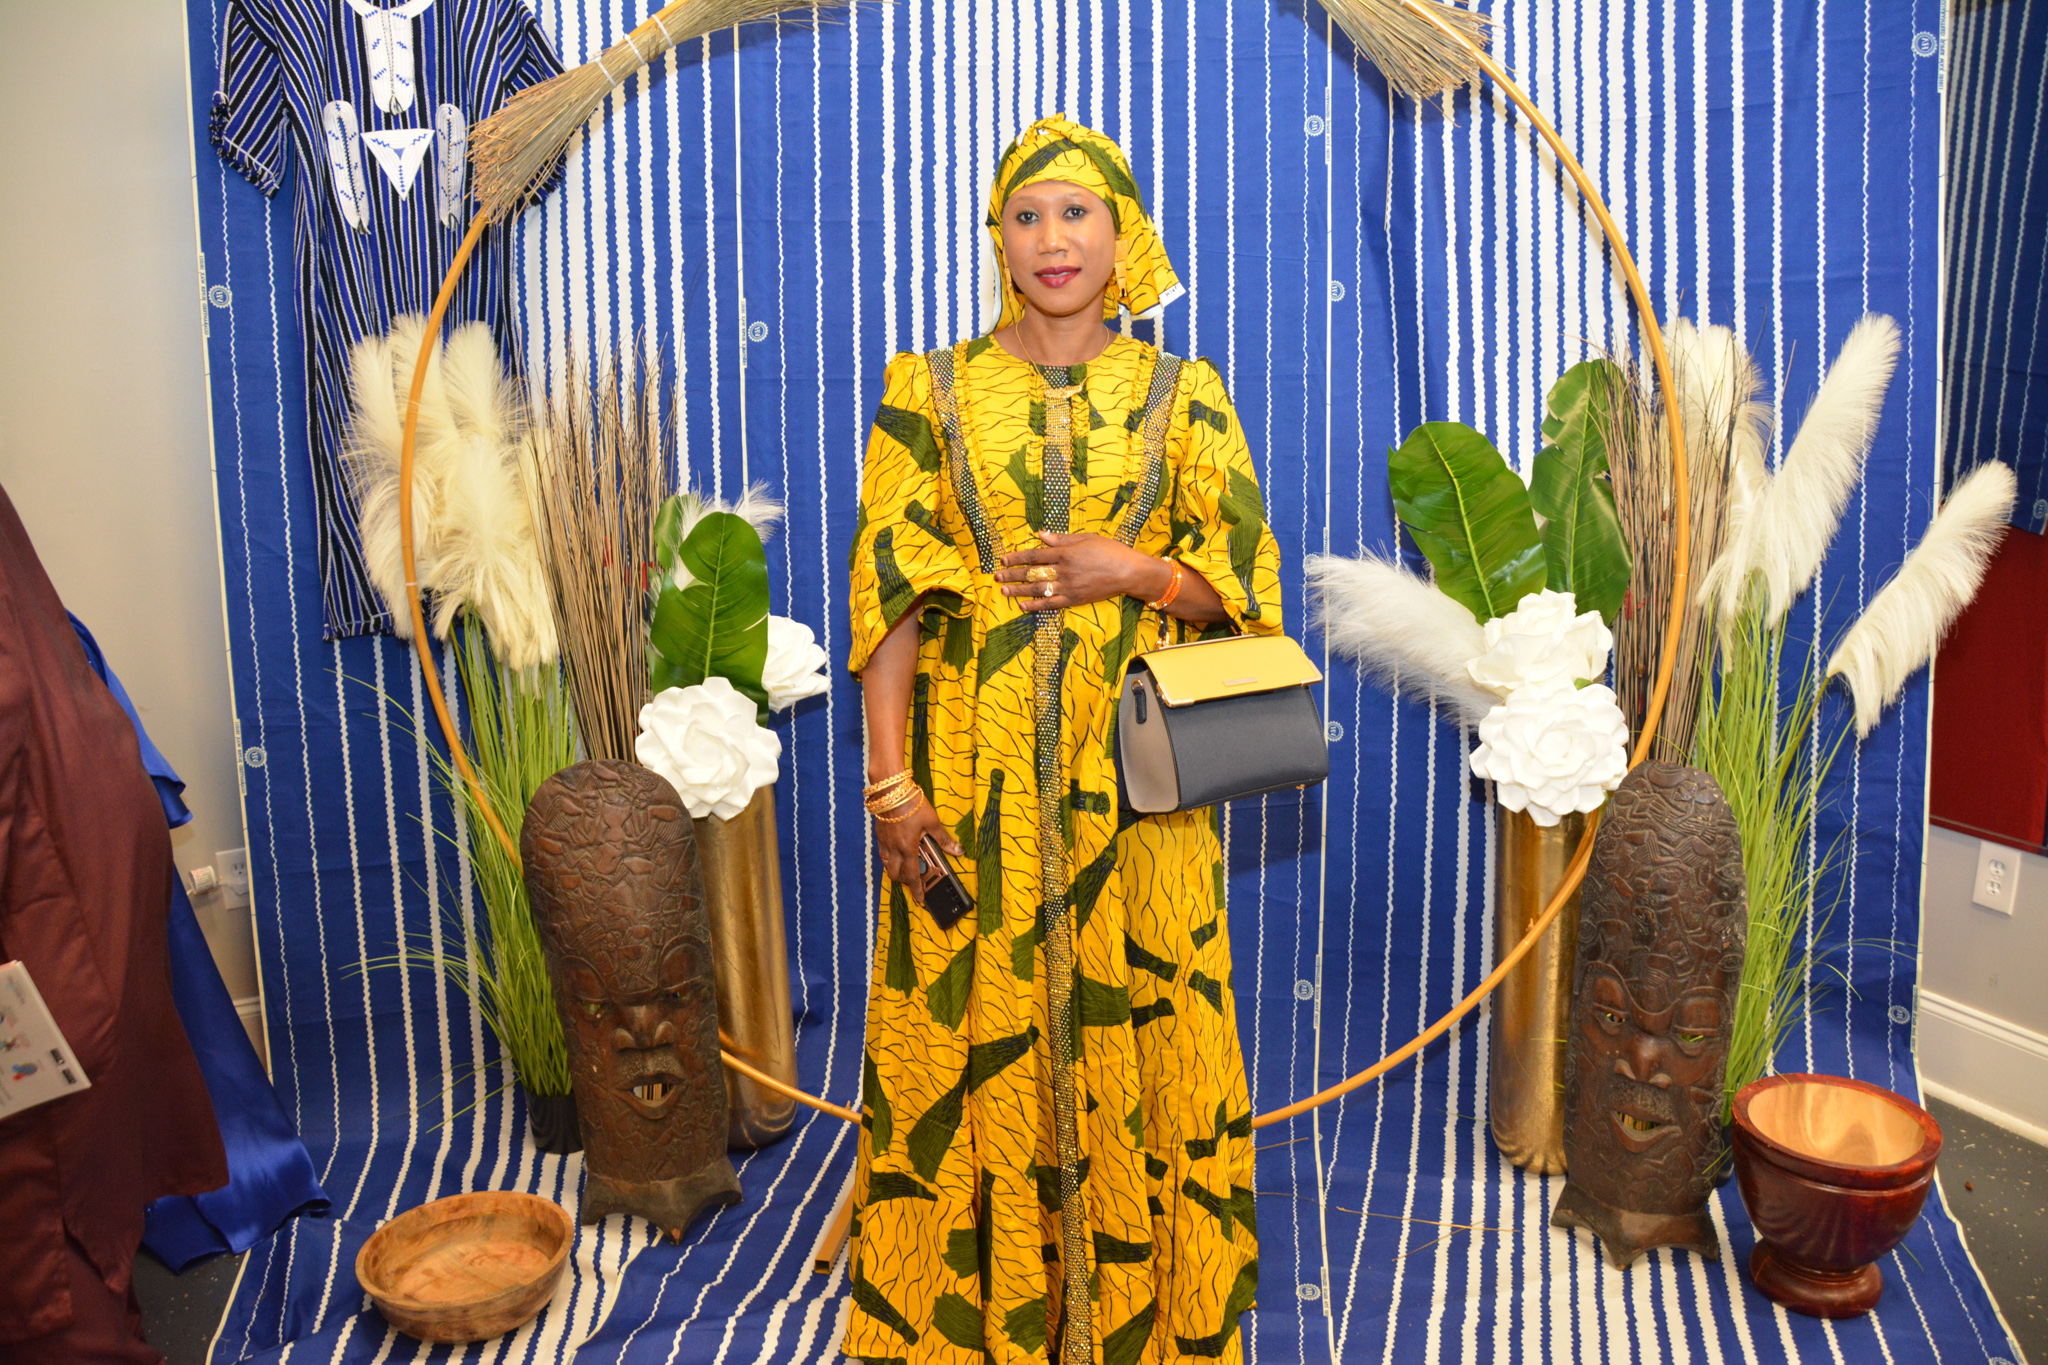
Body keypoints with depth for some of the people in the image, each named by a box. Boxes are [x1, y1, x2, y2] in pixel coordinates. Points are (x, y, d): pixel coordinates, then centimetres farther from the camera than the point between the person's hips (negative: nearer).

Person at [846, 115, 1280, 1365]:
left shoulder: (1183, 397, 6)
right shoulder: (931, 394, 4)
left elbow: (1245, 582, 5)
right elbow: (894, 591, -3)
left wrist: (1130, 572, -14)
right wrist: (893, 781, -10)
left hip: (1133, 780, 1)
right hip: (975, 777, 0)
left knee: (1138, 1038, 7)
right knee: (971, 1039, 7)